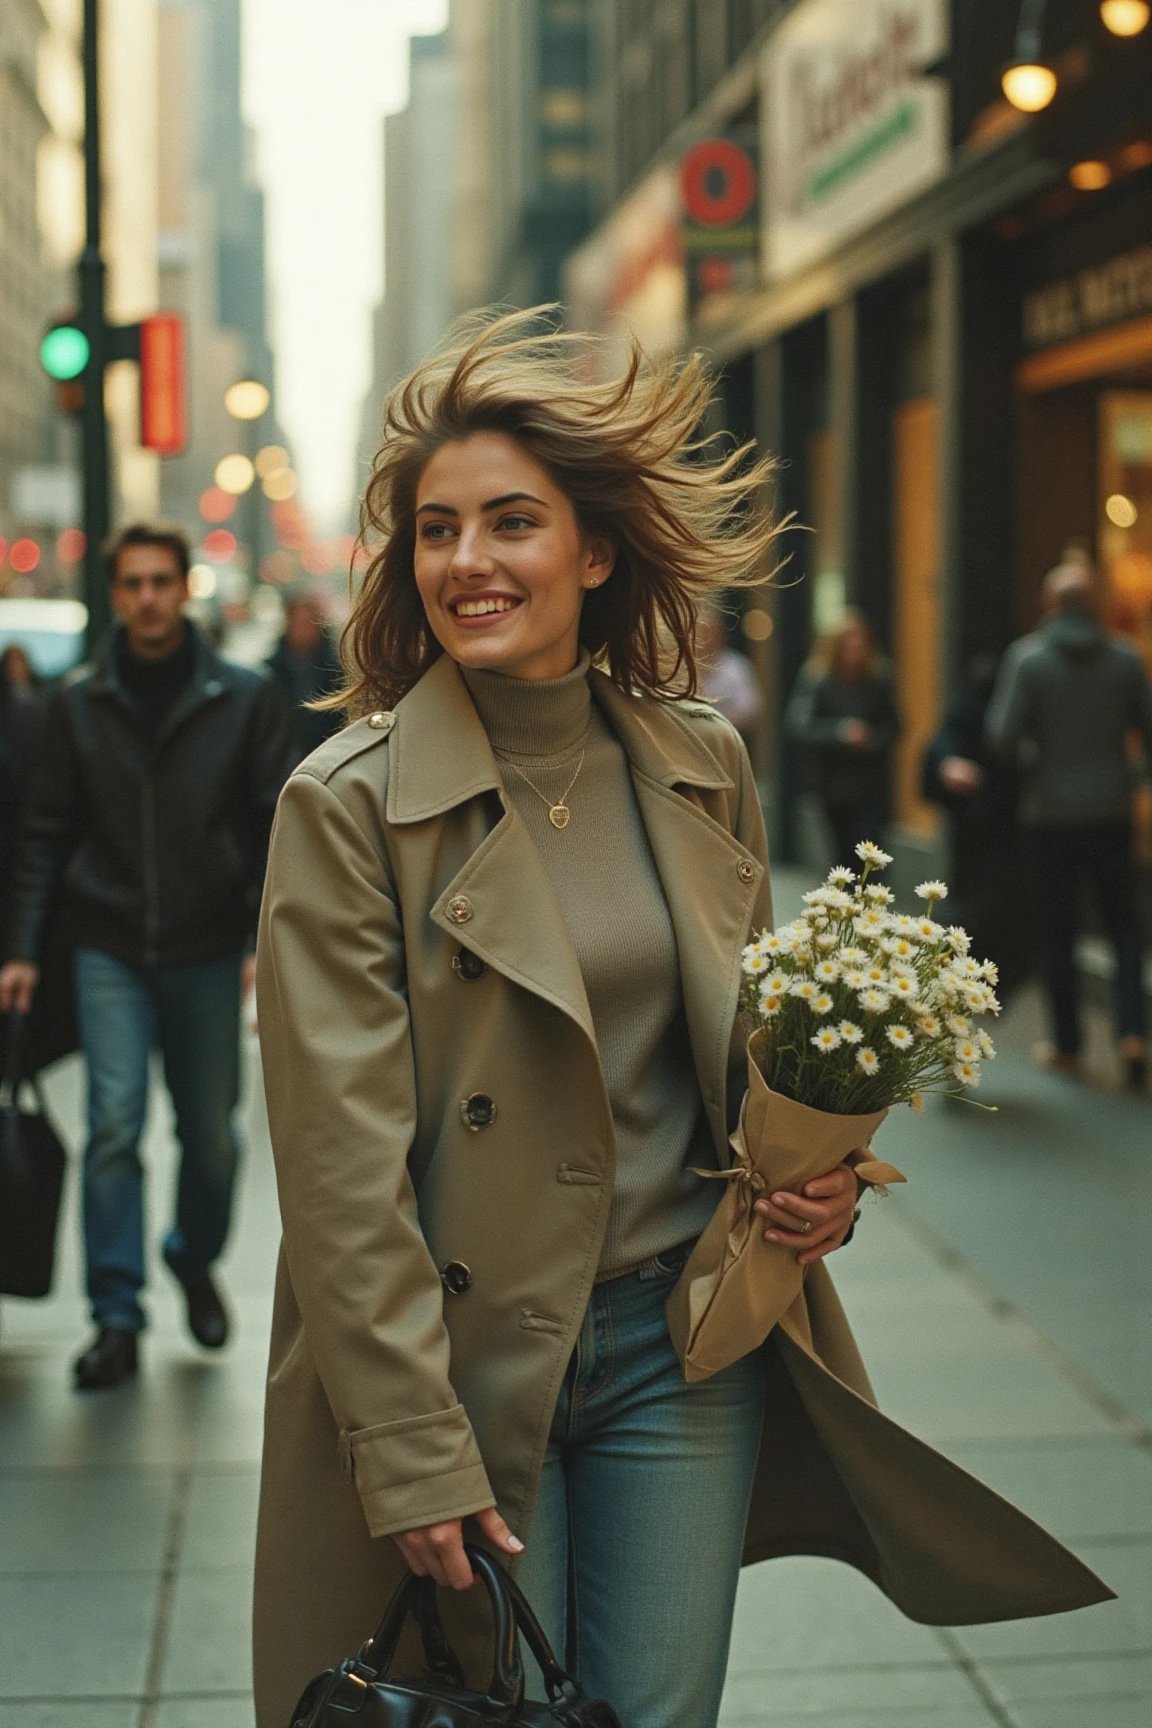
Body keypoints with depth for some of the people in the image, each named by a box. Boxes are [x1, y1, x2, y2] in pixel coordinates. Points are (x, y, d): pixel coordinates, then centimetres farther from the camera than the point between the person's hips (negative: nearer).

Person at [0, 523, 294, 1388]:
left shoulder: (245, 698, -1)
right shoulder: (80, 704, 3)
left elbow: (279, 825, -1)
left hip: (209, 951, 0)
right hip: (110, 951, 0)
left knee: (212, 1134, 8)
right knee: (114, 1125, -10)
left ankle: (196, 1258, 36)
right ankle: (116, 1315, -3)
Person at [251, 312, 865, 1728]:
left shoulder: (703, 765, 4)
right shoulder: (348, 801, -11)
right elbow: (344, 1161, -13)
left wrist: (816, 1175, -2)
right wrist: (412, 1445, -16)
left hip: (684, 1346, 4)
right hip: (461, 1358, -4)